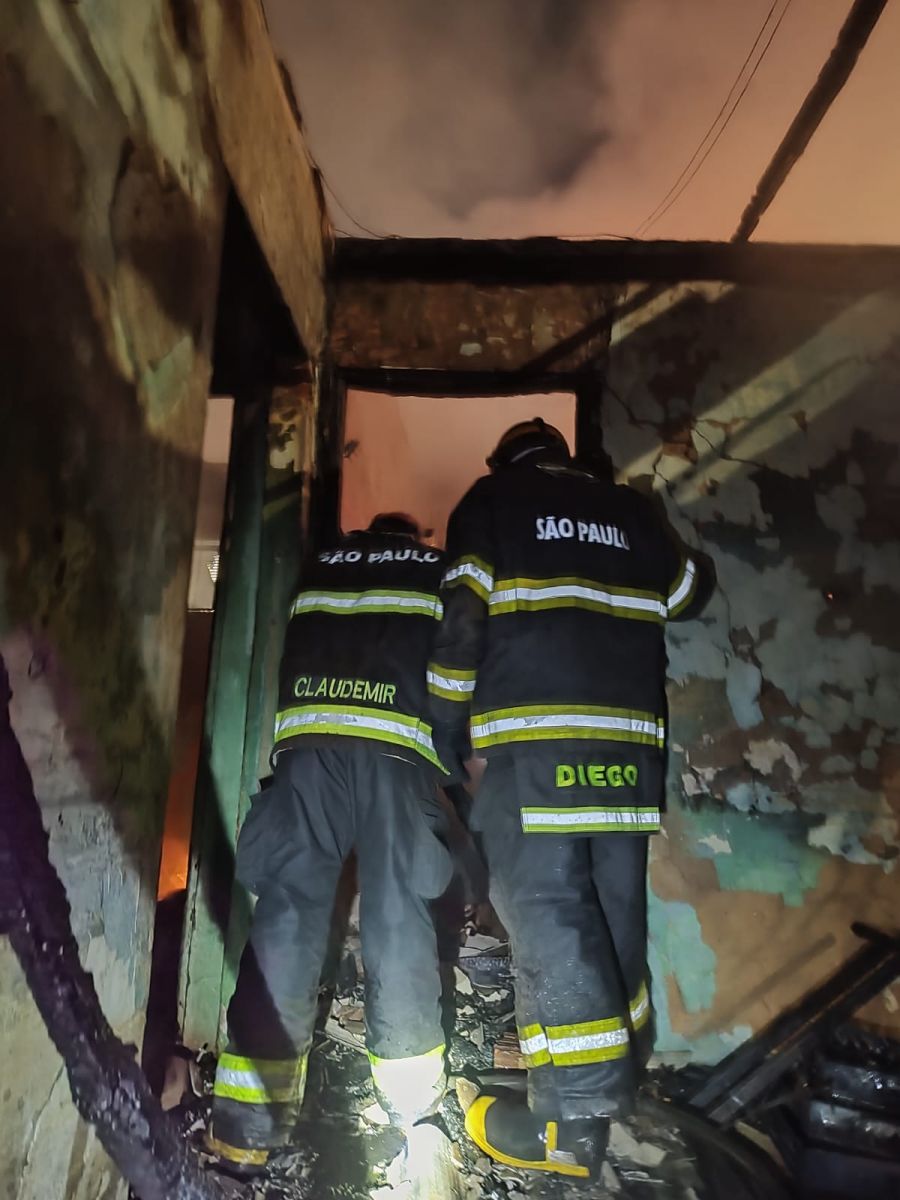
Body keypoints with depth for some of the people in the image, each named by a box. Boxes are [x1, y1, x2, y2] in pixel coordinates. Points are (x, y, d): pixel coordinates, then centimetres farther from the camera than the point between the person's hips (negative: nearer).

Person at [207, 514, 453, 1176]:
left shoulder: (321, 567, 28)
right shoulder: (441, 572, 23)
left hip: (311, 742, 1)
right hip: (401, 749, -1)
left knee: (287, 911, -1)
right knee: (399, 915, 5)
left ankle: (248, 1127, 1)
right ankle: (414, 1095, 16)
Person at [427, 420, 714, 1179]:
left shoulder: (490, 502, 8)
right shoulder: (631, 511, 19)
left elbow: (462, 621, -3)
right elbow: (689, 595, 33)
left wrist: (446, 733, 3)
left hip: (531, 735, -5)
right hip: (628, 737, 5)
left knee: (546, 915, -5)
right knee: (616, 912, 13)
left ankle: (573, 1122, -3)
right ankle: (618, 1089, 25)